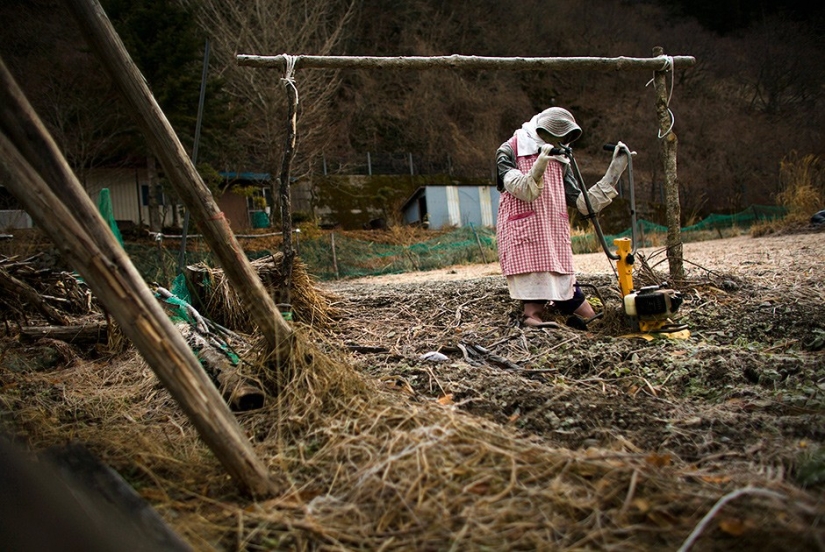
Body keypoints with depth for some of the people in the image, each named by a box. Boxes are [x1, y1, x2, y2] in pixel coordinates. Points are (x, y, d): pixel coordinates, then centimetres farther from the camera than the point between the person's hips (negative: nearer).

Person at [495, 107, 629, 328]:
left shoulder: (560, 161, 20)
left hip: (556, 241, 6)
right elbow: (523, 190, -15)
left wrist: (615, 170, 10)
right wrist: (539, 166, -33)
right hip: (524, 238, -6)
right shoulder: (509, 152, 5)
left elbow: (585, 204, 14)